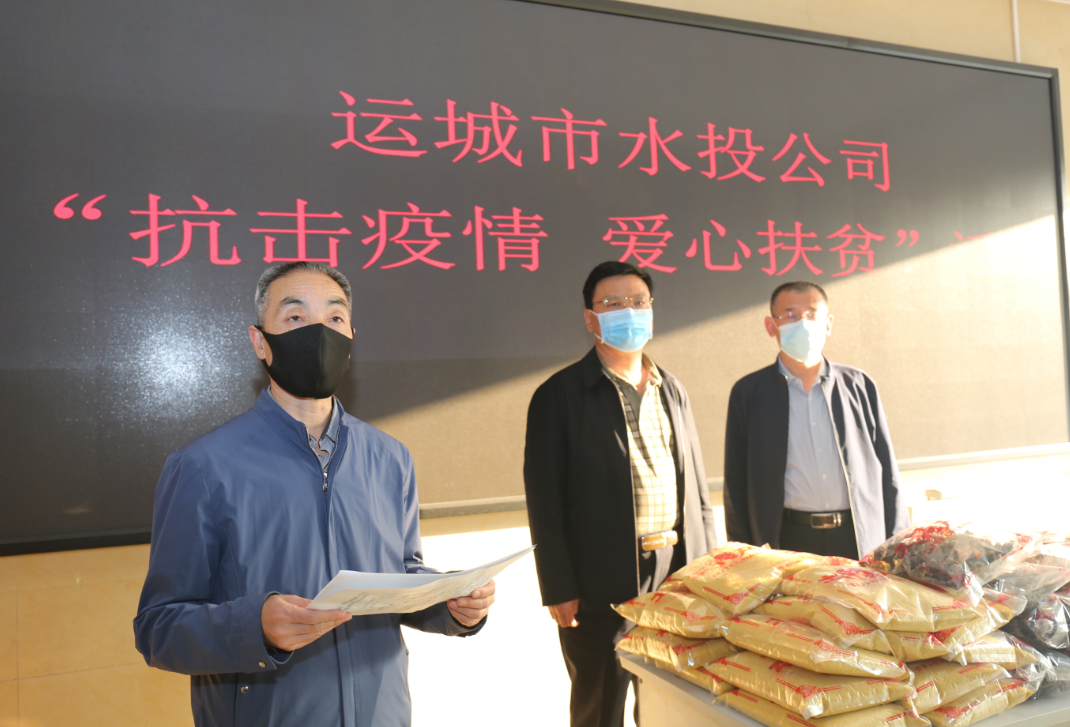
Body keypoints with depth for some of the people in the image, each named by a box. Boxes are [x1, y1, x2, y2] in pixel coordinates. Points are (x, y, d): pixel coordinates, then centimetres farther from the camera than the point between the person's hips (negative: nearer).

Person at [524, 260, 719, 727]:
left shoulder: (671, 391, 11)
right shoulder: (560, 395, -6)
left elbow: (695, 484, 14)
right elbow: (545, 500, -9)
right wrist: (558, 589, -12)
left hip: (679, 576, 5)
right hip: (602, 586, -5)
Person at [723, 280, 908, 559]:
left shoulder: (859, 386, 9)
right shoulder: (748, 393, 3)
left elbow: (888, 473, 11)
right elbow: (737, 484, 4)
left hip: (864, 543, 2)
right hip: (787, 542, -1)